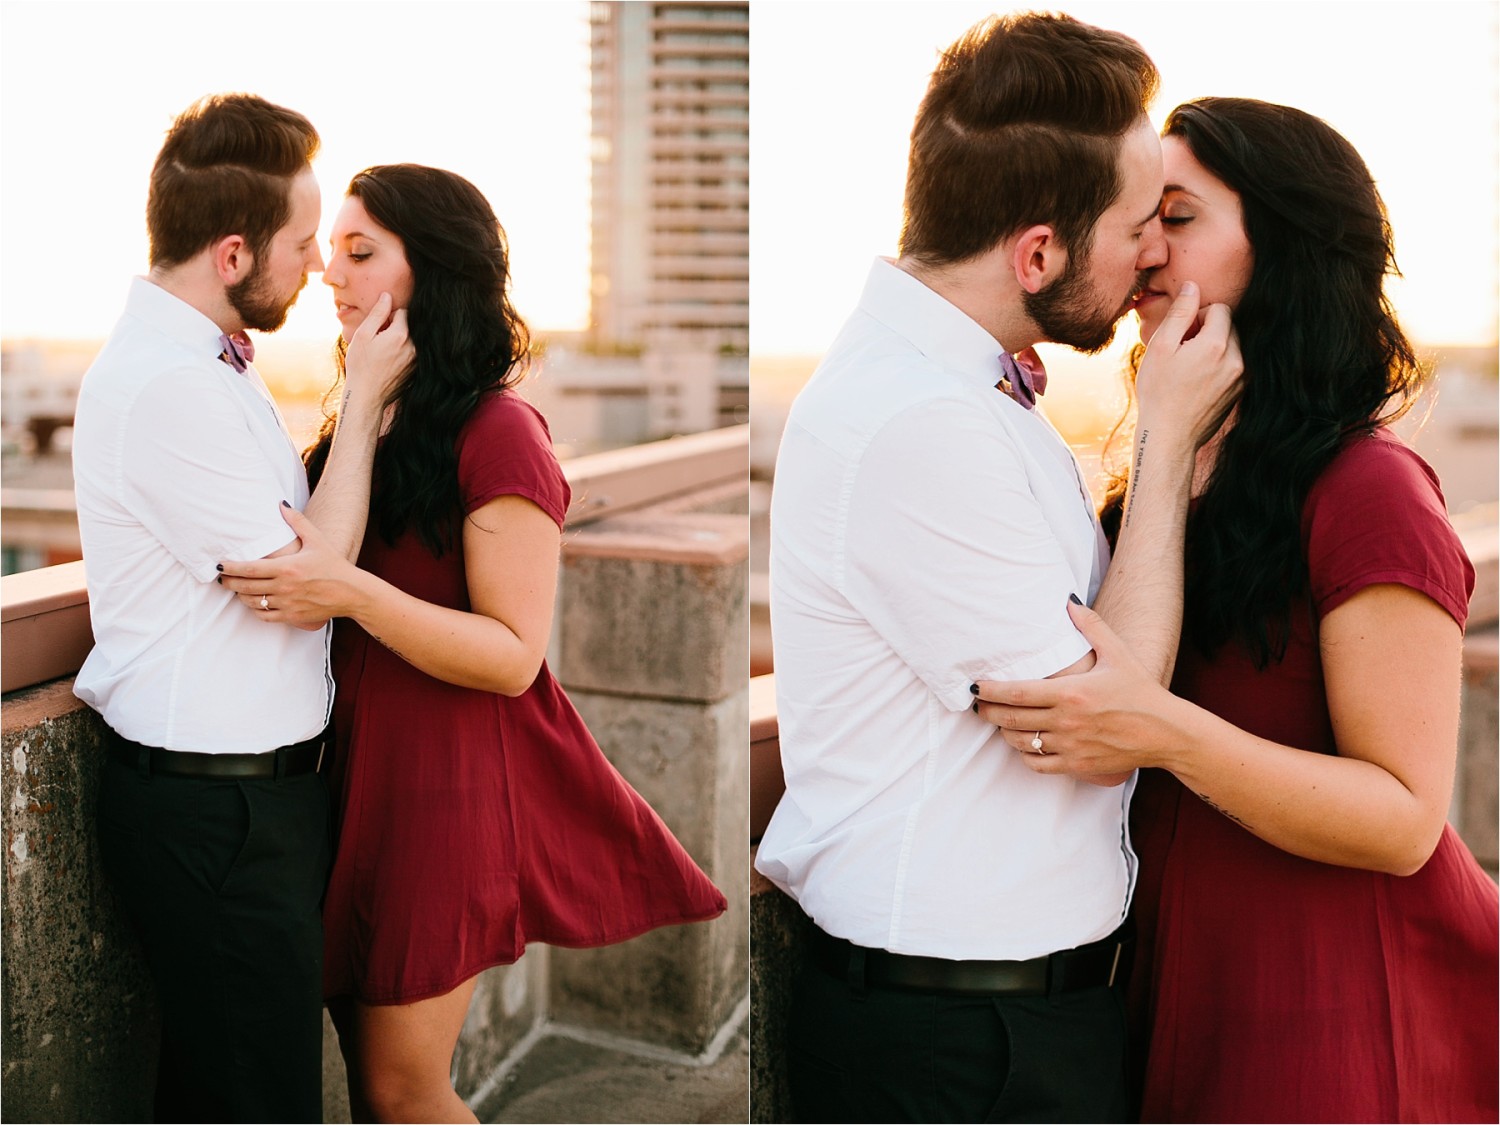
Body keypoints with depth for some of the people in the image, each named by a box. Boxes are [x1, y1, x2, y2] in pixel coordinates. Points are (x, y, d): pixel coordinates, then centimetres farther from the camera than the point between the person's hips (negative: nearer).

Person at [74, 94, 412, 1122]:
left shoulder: (208, 363, 11)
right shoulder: (164, 385, -21)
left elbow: (290, 527, 16)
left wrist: (363, 400, 6)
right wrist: (364, 400, -11)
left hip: (255, 791, 10)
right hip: (216, 807, -10)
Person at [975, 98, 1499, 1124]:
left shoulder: (1370, 491, -18)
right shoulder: (1174, 470, 7)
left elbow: (1405, 822, -20)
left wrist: (1171, 736, -33)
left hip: (1331, 1007, -7)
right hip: (1185, 977, 7)